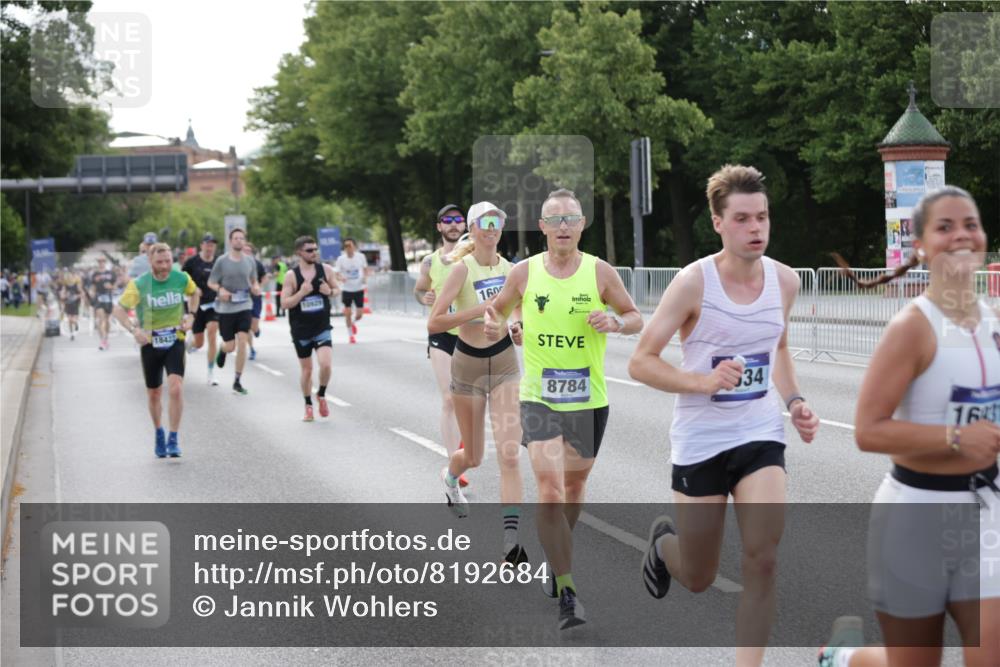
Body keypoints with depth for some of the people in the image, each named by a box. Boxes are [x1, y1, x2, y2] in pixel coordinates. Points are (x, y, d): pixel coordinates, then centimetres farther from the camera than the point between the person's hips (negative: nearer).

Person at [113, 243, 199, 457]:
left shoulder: (182, 279, -6)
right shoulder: (139, 284, -13)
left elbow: (194, 292, 17)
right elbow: (119, 309, -11)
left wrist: (191, 315, 3)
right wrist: (134, 330, -27)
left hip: (175, 342, 0)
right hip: (150, 343, 0)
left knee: (176, 389, -19)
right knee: (154, 394, 11)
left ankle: (173, 439, -8)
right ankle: (159, 433, 37)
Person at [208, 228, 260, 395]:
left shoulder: (249, 261, 3)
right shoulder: (222, 261, -5)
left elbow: (254, 280, 18)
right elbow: (211, 282, 1)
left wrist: (256, 287, -5)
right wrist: (220, 290, -19)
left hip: (244, 306, 2)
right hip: (225, 308, -2)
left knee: (242, 342, -10)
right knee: (230, 346, 3)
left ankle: (238, 381, -1)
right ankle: (222, 350, 43)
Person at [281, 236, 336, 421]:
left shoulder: (325, 270, -2)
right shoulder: (291, 276, -8)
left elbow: (337, 290, 11)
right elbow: (285, 303, -11)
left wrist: (330, 291, -12)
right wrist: (302, 292, -25)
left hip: (322, 328, 1)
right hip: (301, 330, 0)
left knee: (326, 364, -17)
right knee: (306, 369, 9)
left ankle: (321, 395, 11)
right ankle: (308, 406, 27)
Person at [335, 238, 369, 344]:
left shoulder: (361, 256, -6)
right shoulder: (341, 259, -10)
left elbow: (365, 269, 9)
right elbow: (337, 274, -9)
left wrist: (365, 277, -10)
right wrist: (341, 278, -31)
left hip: (359, 289, 1)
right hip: (347, 289, -1)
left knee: (359, 314, -1)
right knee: (347, 313, 0)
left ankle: (353, 323, 36)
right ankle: (350, 335, 19)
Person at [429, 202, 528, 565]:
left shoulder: (510, 269, 1)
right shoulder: (462, 269, -13)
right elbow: (434, 323, -21)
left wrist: (518, 329, 1)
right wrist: (480, 309, -28)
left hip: (505, 364, 2)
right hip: (468, 364, -2)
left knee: (509, 454, -14)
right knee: (473, 457, 13)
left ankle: (511, 539, -16)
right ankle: (450, 476, 51)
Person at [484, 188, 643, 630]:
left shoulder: (601, 272, -3)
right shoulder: (524, 273, -2)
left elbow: (636, 319, 6)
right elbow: (497, 308, 14)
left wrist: (615, 323, -17)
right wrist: (493, 325, -9)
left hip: (589, 399, 1)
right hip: (539, 397, -1)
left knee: (575, 484, 17)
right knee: (549, 491, -13)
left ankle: (558, 556, 45)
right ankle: (567, 594, -10)